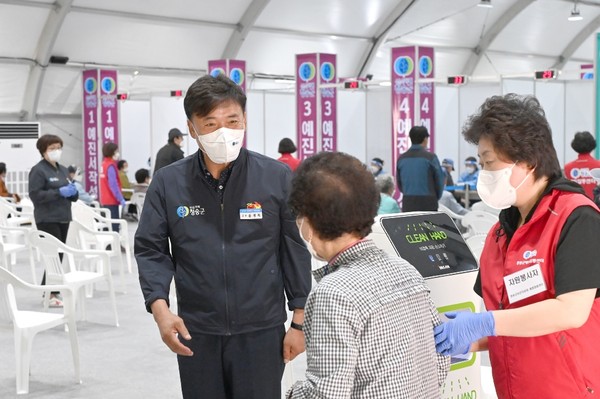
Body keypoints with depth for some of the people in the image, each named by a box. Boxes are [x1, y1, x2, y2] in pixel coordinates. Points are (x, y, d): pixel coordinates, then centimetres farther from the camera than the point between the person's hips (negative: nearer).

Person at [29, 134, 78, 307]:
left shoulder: (63, 170, 18)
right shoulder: (38, 170, -7)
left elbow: (72, 196, 22)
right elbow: (35, 195, -17)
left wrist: (73, 192, -3)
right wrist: (59, 192, -21)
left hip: (63, 218, 8)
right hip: (47, 220, -8)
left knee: (59, 255, 8)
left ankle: (50, 289, 17)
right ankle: (50, 294, -6)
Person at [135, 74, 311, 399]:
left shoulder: (277, 177, -5)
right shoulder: (168, 183, -2)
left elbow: (296, 250, -1)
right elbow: (151, 250, 3)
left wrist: (299, 321, -1)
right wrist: (160, 307, -12)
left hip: (261, 331, -1)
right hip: (196, 334, 2)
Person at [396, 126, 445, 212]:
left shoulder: (401, 159, 4)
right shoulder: (430, 157, -7)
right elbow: (439, 181, 1)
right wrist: (436, 197, 18)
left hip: (408, 204, 4)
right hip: (428, 204, -4)